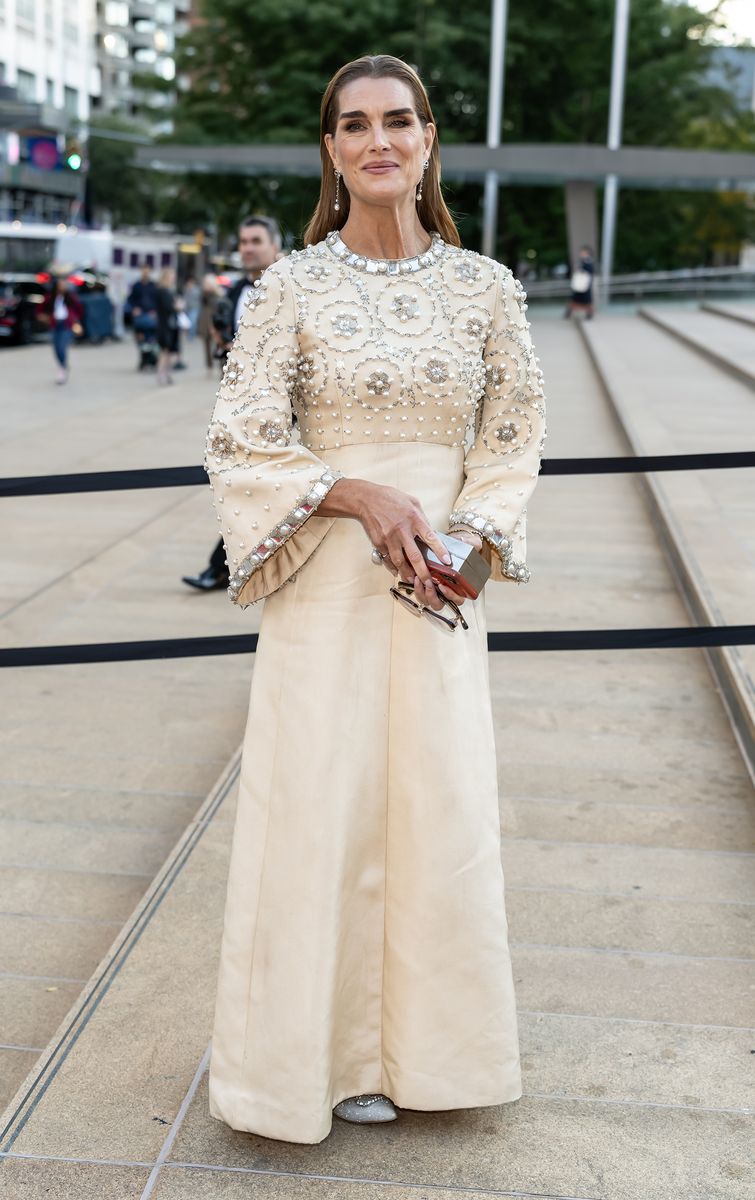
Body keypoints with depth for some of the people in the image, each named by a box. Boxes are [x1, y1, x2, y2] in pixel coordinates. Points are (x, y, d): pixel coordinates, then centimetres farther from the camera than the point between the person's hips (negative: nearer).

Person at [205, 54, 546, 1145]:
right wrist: (359, 495, -17)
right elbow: (239, 441, -5)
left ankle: (419, 1044, 27)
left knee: (441, 809, 7)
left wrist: (468, 538, -9)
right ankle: (332, 1050, 21)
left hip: (443, 579, 2)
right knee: (322, 805, 3)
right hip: (326, 583, -2)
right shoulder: (291, 287, -3)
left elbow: (514, 439, 7)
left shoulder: (484, 287, 4)